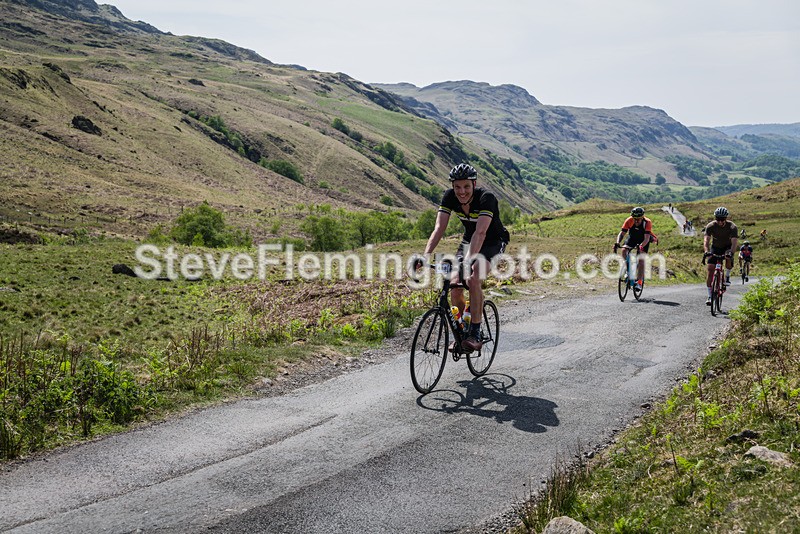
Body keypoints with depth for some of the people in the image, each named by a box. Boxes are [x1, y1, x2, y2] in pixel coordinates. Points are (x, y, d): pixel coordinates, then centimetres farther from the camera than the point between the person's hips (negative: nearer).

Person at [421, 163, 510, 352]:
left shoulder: (486, 197, -31)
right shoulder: (449, 197, -17)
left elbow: (480, 232, -42)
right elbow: (439, 228, -24)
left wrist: (468, 260, -55)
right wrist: (425, 255, -38)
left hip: (493, 241, -5)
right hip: (469, 240, 5)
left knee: (473, 280, -28)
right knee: (455, 283, -11)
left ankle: (475, 334, -19)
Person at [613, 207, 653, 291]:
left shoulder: (647, 222, -33)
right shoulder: (629, 221, -27)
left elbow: (646, 238, -39)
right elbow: (622, 233, -29)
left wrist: (641, 246, -58)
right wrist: (617, 243, -48)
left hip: (643, 240, -2)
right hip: (632, 237, 2)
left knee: (641, 259, -17)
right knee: (624, 250, -25)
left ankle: (639, 283, -11)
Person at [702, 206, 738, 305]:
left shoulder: (732, 227, -25)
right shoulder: (710, 226, -23)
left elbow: (734, 241, -37)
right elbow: (706, 240, -34)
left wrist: (731, 252, -56)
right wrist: (706, 251, -54)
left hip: (727, 247, -1)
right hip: (715, 247, 1)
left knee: (729, 258, -35)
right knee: (710, 269, -13)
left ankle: (727, 276, -4)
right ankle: (710, 296, -9)